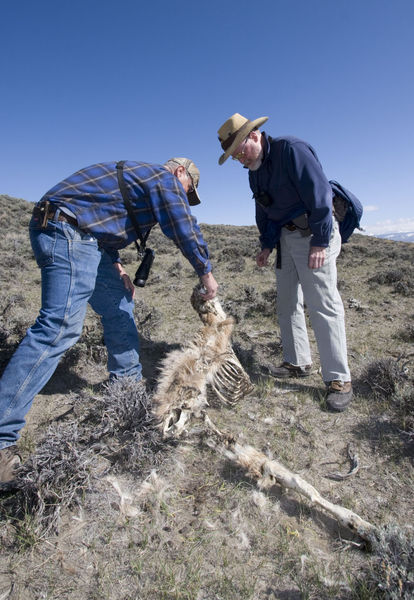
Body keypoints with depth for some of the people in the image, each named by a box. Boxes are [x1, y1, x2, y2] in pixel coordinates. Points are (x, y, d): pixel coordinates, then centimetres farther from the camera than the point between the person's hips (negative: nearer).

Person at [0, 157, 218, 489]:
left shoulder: (140, 176, 28)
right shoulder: (164, 178, 1)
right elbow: (185, 228, -7)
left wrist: (115, 265, 14)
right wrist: (206, 272, 5)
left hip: (84, 237, 11)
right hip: (67, 232, -11)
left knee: (119, 304, 14)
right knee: (61, 326, -19)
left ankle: (128, 385, 24)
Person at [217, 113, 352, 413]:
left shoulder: (292, 149, -12)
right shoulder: (254, 170, 13)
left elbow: (320, 194, -18)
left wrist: (320, 242, -20)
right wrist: (267, 244, 12)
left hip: (314, 234, -8)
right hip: (285, 237, 9)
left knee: (323, 305, -12)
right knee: (288, 304, 8)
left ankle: (339, 379, -4)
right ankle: (298, 363, 20)